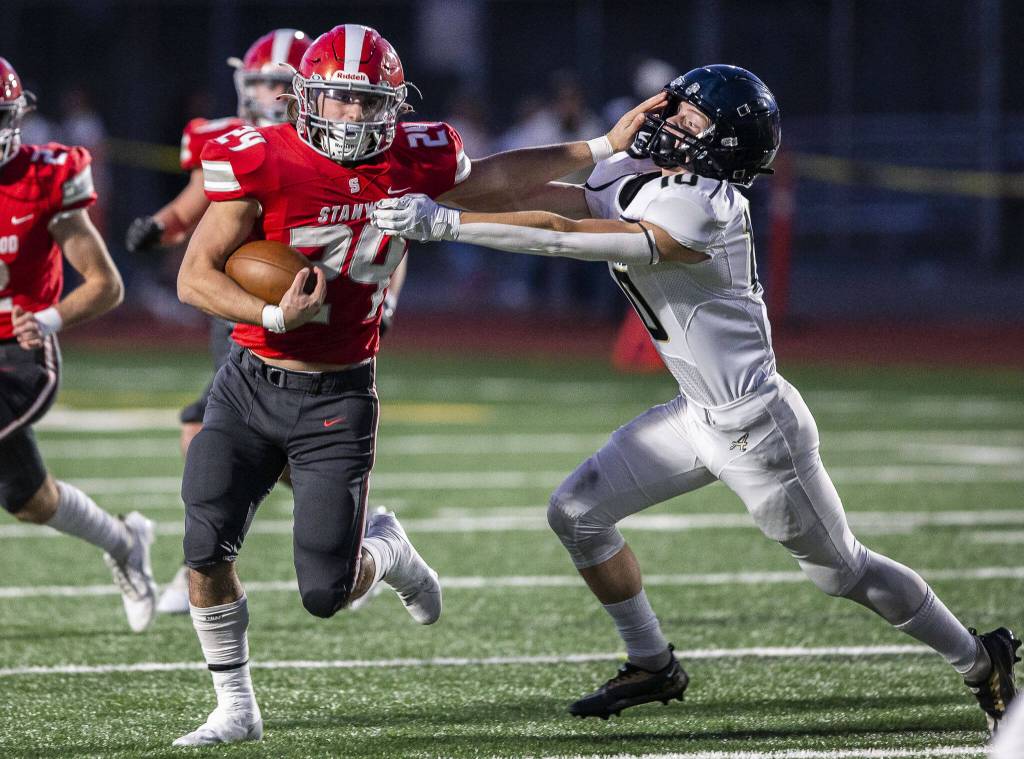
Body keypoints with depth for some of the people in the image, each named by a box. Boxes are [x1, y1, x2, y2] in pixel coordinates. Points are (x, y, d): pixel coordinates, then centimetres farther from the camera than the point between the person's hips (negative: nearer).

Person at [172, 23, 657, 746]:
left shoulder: (414, 162, -4)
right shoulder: (263, 163, -13)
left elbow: (489, 180, 17)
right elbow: (195, 278, -12)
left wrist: (604, 148, 20)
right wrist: (275, 316, -27)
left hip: (338, 400, 0)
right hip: (249, 387, 0)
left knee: (326, 592, -4)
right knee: (207, 550, -10)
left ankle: (384, 551, 32)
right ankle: (236, 709, 10)